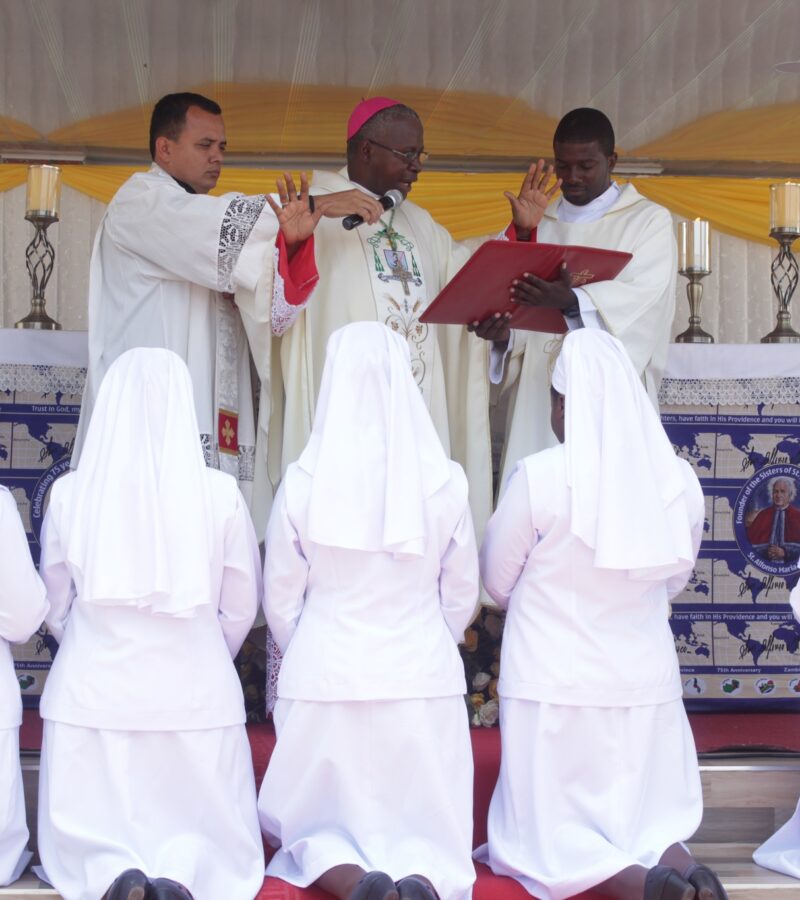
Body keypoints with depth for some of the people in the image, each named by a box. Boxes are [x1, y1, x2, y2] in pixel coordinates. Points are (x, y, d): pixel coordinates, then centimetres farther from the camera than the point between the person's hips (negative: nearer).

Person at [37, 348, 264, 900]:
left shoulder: (70, 494, -7)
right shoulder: (220, 493, -9)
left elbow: (56, 609, 5)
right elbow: (242, 609, 1)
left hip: (92, 694, 1)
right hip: (197, 696, 0)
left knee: (88, 839, 15)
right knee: (204, 831, 16)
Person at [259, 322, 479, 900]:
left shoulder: (302, 483, -8)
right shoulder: (444, 482, -6)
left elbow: (280, 602, 1)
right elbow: (462, 594, 5)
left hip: (325, 678, 0)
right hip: (424, 680, 1)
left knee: (317, 829, 15)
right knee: (425, 832, 13)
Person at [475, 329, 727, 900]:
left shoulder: (540, 477, -15)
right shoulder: (678, 479, -3)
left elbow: (497, 581, -3)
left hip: (555, 687, -3)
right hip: (646, 685, 4)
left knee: (549, 837, 6)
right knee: (648, 820, 17)